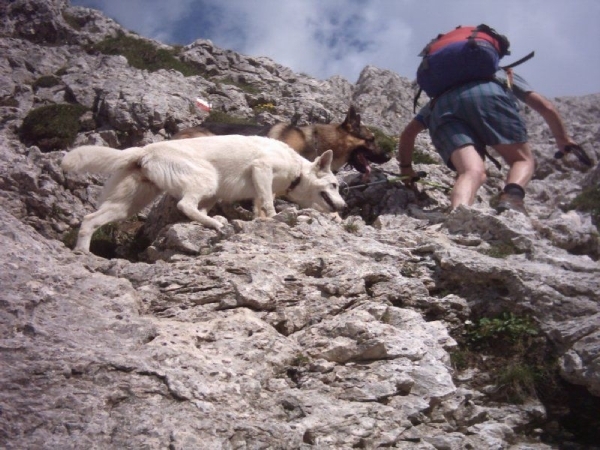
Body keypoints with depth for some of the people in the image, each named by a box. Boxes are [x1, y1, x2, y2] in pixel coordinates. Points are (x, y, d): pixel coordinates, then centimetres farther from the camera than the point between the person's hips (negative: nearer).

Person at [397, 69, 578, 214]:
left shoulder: (436, 97, 46)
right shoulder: (505, 75, 44)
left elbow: (408, 132, 40)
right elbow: (546, 107, 35)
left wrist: (406, 169, 53)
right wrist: (564, 140, 48)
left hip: (443, 106, 2)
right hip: (489, 93, -2)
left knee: (472, 172, -10)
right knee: (524, 160, 10)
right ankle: (512, 195, -25)